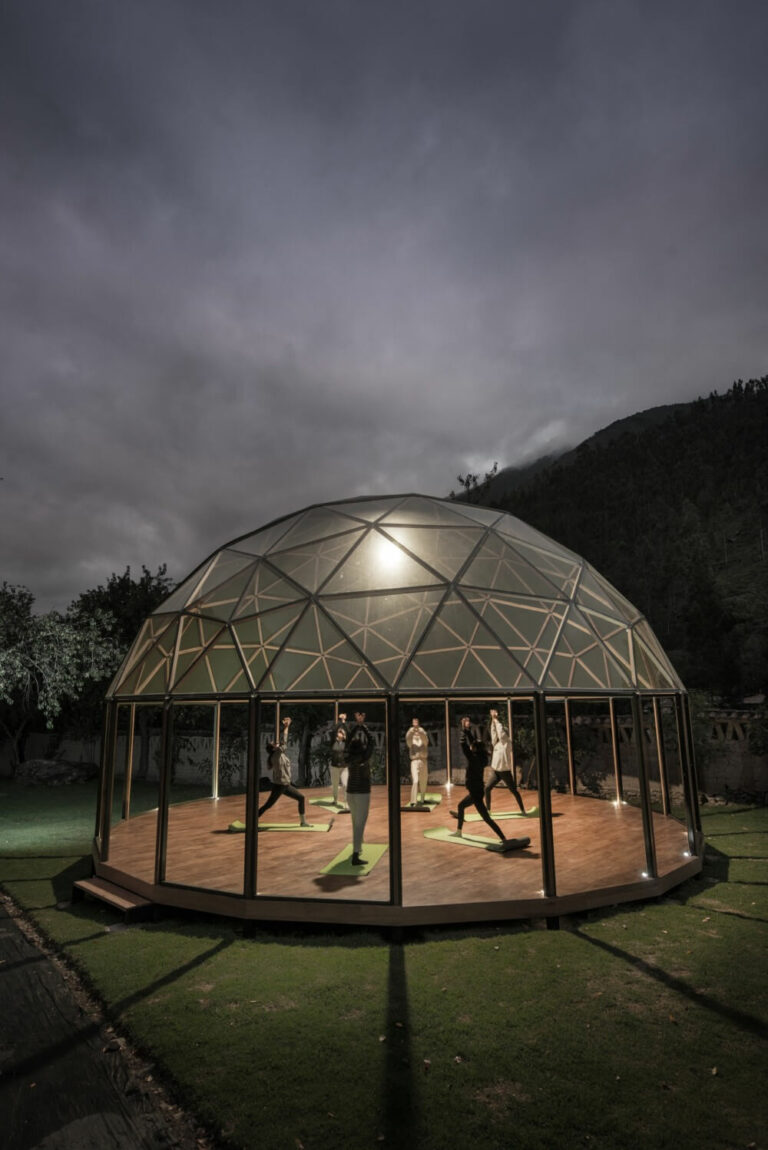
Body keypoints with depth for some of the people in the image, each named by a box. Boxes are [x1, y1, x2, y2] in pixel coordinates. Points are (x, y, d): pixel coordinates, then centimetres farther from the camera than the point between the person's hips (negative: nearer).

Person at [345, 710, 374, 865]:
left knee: (356, 821, 24)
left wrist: (357, 724, 12)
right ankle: (355, 856, -13)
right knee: (360, 824, -7)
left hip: (350, 793, 7)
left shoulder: (349, 758, 0)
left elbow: (349, 740, 10)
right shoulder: (363, 760, -16)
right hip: (362, 793, -7)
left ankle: (357, 848, 41)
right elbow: (370, 741, -18)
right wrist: (363, 725, -9)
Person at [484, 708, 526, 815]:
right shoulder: (495, 742, 9)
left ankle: (522, 810, 16)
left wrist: (496, 720, -15)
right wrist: (493, 719, -3)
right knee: (487, 788, -1)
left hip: (505, 771, -6)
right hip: (496, 772, 6)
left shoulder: (507, 742, -9)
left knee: (514, 791, 3)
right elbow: (493, 732, 3)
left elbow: (501, 732, -22)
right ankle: (487, 810, 7)